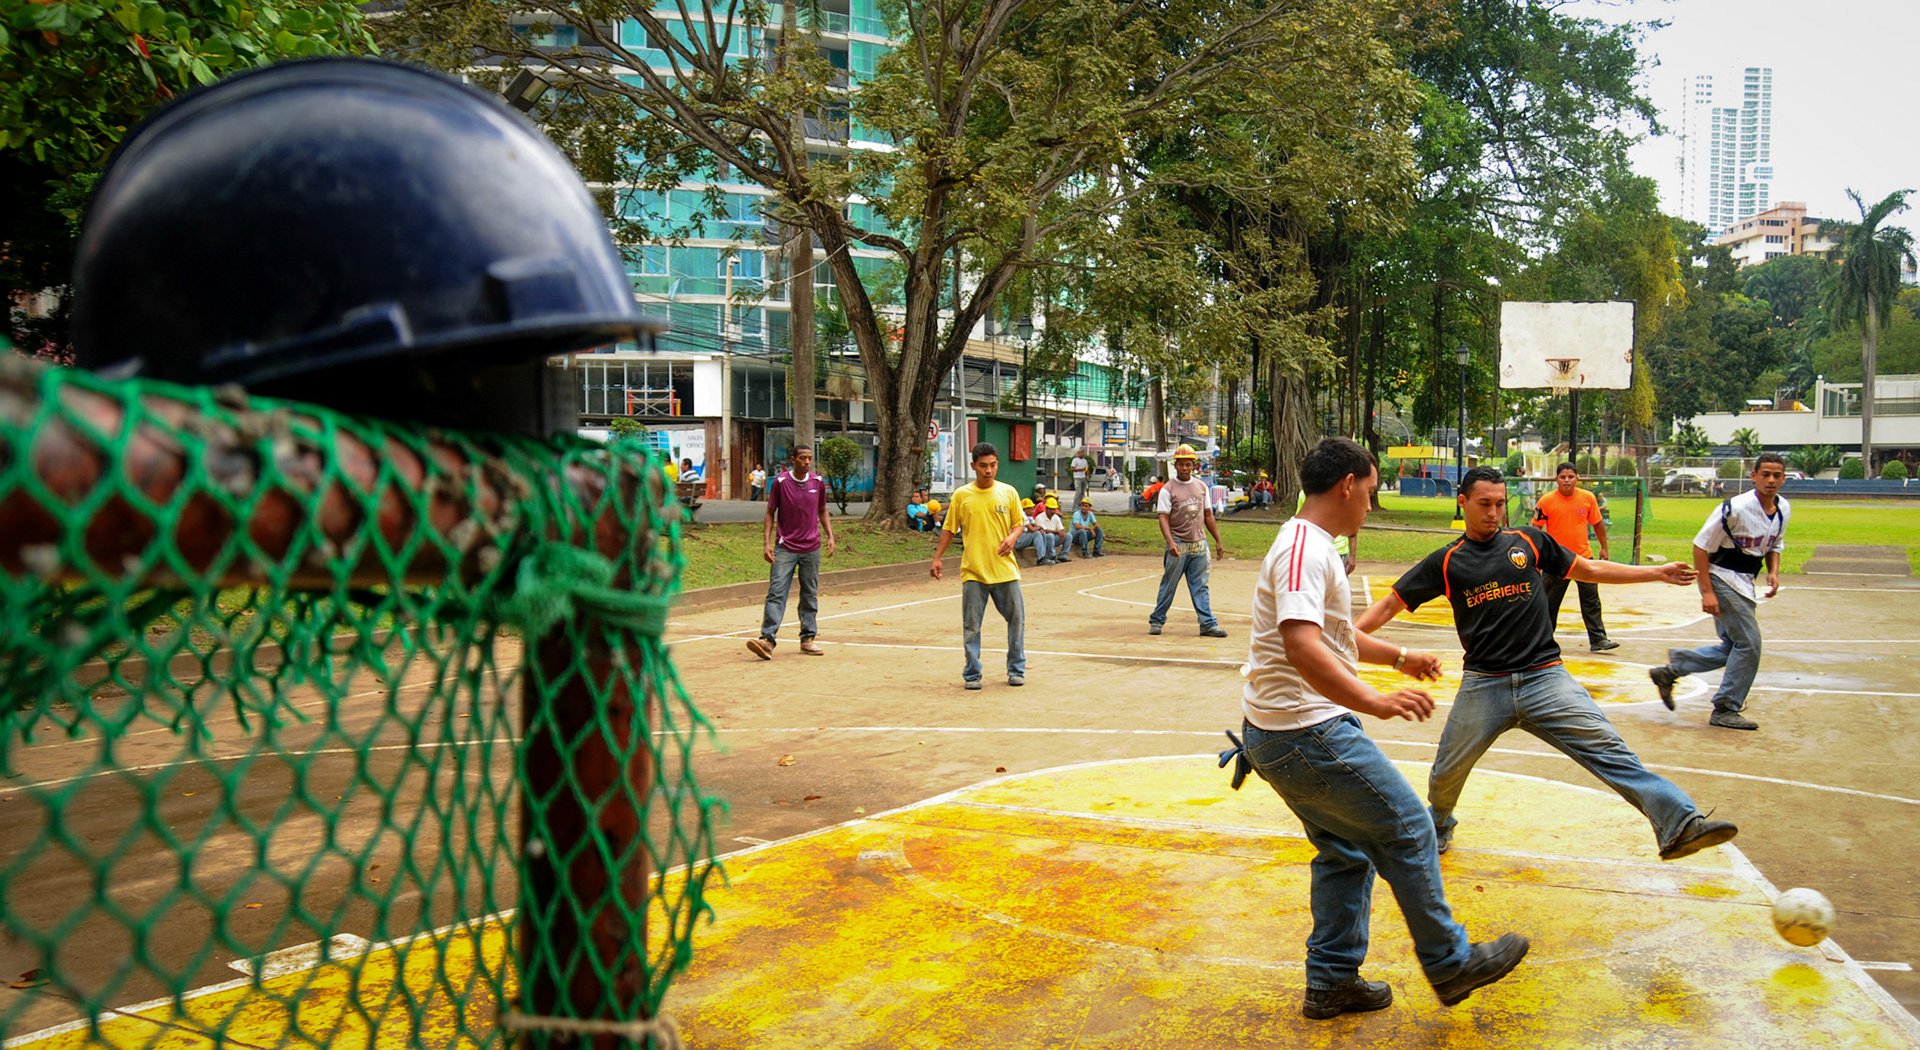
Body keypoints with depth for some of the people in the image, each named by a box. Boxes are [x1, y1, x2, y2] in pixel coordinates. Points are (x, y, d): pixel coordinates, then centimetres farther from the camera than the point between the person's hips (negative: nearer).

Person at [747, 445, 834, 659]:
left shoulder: (818, 482, 5)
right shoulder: (780, 482, -4)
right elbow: (770, 513, 2)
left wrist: (830, 536, 7)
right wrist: (768, 542, -5)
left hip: (811, 548, 3)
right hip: (785, 547, -3)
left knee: (810, 596, 8)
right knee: (776, 593, -11)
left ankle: (808, 639, 17)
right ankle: (767, 640, -15)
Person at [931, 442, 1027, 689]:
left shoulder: (1008, 492, 5)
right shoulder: (961, 495, 1)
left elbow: (1020, 523, 12)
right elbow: (949, 529, 6)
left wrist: (1012, 537, -9)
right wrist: (937, 558, 0)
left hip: (1005, 570, 1)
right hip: (973, 572, -1)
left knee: (1017, 619, 5)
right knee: (971, 625, 0)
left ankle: (1016, 670, 21)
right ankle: (972, 675, 12)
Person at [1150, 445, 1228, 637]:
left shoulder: (1202, 486, 11)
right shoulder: (1168, 489, -4)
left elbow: (1208, 515, 17)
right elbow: (1164, 518, -11)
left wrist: (1218, 541, 14)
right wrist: (1170, 542, -25)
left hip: (1199, 544, 4)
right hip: (1178, 545, -4)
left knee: (1200, 586, 5)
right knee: (1168, 585, 2)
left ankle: (1208, 624, 4)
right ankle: (1156, 620, 14)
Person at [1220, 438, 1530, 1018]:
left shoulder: (1311, 546, 15)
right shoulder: (1306, 549, -19)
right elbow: (1302, 647, -34)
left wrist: (1400, 657, 38)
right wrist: (1372, 701, -41)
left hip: (1278, 733, 10)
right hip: (1309, 732, -10)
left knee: (1346, 851, 18)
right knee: (1408, 831, 3)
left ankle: (1332, 982, 25)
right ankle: (1449, 964, 17)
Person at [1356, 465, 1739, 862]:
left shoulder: (1530, 541, 10)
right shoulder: (1446, 562, 6)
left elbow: (1590, 569, 22)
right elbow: (1391, 603, 6)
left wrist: (1659, 572, 23)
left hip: (1545, 678, 0)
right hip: (1483, 686, 0)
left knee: (1608, 750, -14)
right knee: (1447, 773, 5)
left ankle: (1679, 824, -21)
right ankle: (1438, 828, 34)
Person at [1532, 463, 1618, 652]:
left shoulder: (1588, 498, 0)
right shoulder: (1546, 501, -7)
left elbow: (1598, 523, 11)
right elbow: (1536, 527, 0)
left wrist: (1604, 548, 12)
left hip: (1584, 557, 2)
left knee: (1591, 601, 1)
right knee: (1550, 602, 8)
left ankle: (1598, 640, 4)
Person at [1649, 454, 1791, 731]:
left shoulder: (1784, 509, 2)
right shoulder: (1735, 508, -21)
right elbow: (1701, 545, -18)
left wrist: (1773, 572, -2)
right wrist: (1707, 592, -21)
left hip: (1744, 584, 8)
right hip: (1720, 578, -8)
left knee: (1733, 648, 11)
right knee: (1749, 643, -9)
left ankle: (1670, 670, 22)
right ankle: (1726, 710, 3)